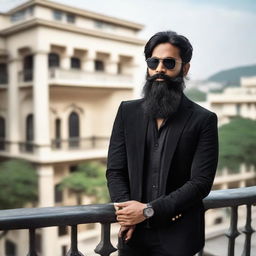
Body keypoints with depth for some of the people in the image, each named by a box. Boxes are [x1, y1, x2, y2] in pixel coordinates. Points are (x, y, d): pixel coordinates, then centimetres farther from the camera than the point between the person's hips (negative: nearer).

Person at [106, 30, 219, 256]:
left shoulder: (203, 120, -6)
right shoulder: (127, 112, 2)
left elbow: (201, 182, -11)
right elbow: (114, 171, 2)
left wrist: (148, 210, -16)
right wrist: (128, 211, -14)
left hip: (178, 237, -2)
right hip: (134, 233, 3)